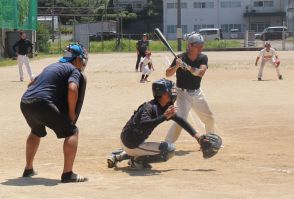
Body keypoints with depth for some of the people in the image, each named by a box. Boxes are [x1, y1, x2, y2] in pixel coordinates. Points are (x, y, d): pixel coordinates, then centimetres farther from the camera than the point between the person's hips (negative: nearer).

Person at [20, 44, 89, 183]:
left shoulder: (52, 67, 31)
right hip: (42, 103, -8)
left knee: (37, 132, 35)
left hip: (25, 103, 8)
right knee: (72, 131, 0)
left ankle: (28, 169, 41)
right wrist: (71, 112, -4)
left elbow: (31, 84, 37)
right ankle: (68, 174, -10)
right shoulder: (74, 70, 6)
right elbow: (72, 89, -15)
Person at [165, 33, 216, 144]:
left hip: (197, 93, 5)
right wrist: (176, 66, -35)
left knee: (209, 118, 16)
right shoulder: (181, 58, -15)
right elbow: (168, 74, -17)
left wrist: (188, 67, -38)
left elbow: (201, 72, -23)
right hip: (183, 93, -5)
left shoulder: (203, 58, -4)